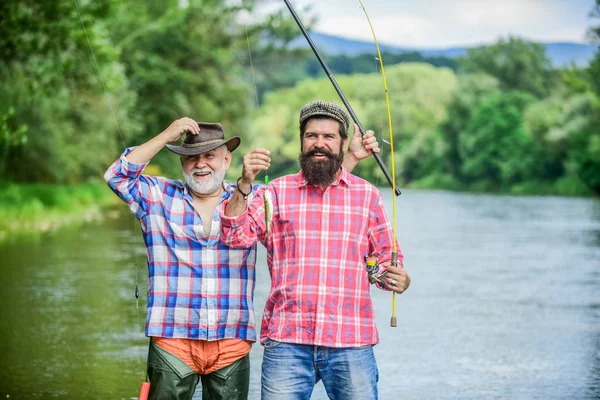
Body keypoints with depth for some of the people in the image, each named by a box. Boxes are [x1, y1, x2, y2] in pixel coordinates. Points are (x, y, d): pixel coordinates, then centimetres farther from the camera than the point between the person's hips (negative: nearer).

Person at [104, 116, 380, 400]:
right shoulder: (159, 197, 8)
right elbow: (117, 175, -2)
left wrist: (351, 158, 5)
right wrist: (167, 136, -5)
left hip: (232, 344, 2)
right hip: (172, 343, -1)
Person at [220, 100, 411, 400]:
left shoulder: (367, 195, 11)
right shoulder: (277, 191, 9)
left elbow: (386, 258, 15)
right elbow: (235, 235, -2)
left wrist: (398, 279, -7)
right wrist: (245, 183, -16)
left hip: (351, 343, 1)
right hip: (286, 342, 0)